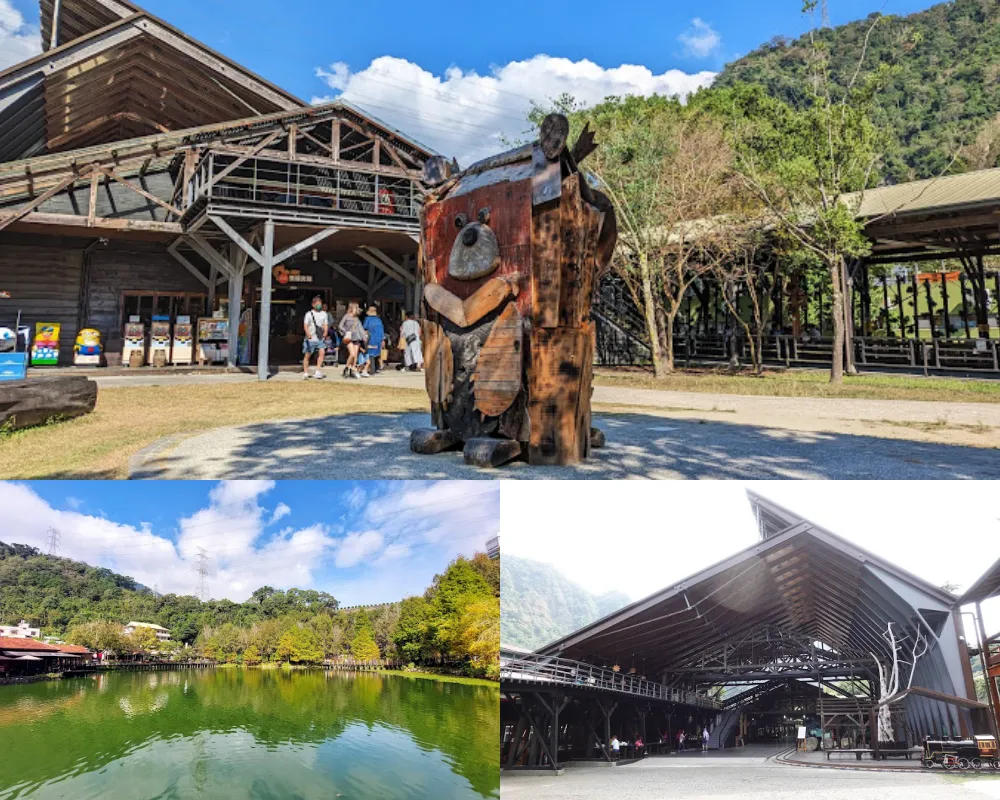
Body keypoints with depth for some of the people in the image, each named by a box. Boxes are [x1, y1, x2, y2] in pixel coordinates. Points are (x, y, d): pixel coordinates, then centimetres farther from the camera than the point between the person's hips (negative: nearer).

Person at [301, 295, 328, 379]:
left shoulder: (324, 314, 13)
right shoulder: (309, 314, 3)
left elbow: (325, 325, 10)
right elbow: (305, 325, -4)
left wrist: (325, 333, -9)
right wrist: (308, 334, -20)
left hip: (320, 338, 2)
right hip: (310, 338, -2)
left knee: (322, 352, -18)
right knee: (307, 355, 3)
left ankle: (318, 371, -16)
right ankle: (305, 373, 14)